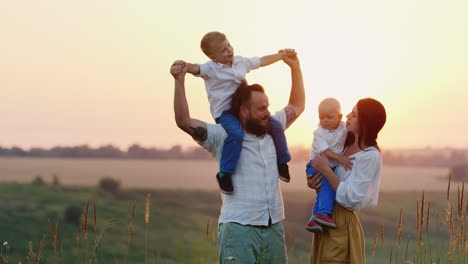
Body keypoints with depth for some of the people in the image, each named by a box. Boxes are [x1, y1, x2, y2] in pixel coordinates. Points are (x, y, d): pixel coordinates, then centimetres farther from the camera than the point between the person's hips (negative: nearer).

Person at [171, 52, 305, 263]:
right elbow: (184, 122, -14)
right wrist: (179, 81, -22)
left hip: (274, 228, 6)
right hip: (239, 229, -6)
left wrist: (295, 67, 20)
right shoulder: (224, 137, -4)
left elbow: (296, 106, 27)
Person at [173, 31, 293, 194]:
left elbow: (262, 61, 28)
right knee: (236, 133, -36)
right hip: (224, 112, -7)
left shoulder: (241, 62, 12)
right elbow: (195, 69, -28)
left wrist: (281, 55, 33)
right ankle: (224, 174, -25)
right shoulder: (210, 69, -9)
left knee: (275, 126, 1)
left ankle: (282, 163, 21)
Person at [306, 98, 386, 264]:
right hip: (327, 219, 8)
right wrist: (313, 182, -3)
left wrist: (325, 170, -21)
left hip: (341, 224, -8)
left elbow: (350, 198, -21)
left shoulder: (370, 156, -18)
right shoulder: (348, 145, 6)